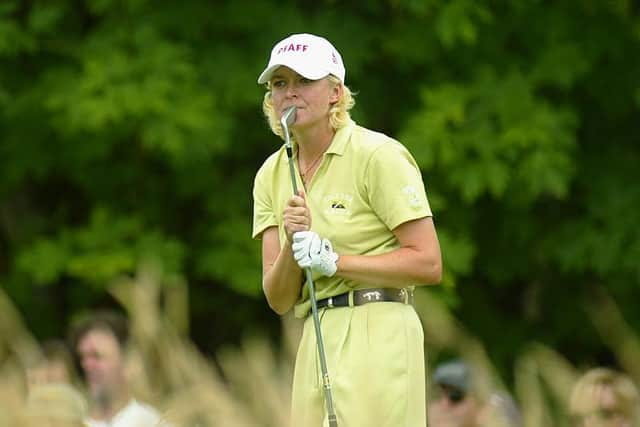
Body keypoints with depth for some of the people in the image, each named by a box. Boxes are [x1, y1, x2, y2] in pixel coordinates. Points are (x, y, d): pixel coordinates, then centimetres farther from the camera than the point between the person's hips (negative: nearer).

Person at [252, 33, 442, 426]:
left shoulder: (378, 155, -5)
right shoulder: (272, 175, 13)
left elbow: (428, 264, -9)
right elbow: (279, 300, 9)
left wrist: (334, 260, -13)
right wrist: (292, 246, -11)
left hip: (376, 335, -6)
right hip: (317, 344, 6)